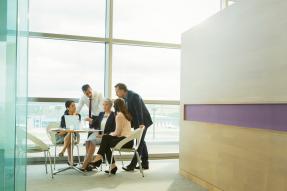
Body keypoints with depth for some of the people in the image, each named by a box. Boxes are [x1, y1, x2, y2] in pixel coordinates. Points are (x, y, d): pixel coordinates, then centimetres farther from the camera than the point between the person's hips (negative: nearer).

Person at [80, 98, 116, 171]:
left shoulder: (113, 115, -3)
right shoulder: (101, 114, 18)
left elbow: (113, 129, -9)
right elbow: (94, 124, 14)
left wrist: (104, 135, -19)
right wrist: (90, 120, -7)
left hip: (107, 136, -6)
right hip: (99, 134, 6)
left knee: (92, 141, -29)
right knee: (88, 141, -24)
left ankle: (85, 164, -25)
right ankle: (88, 162, -24)